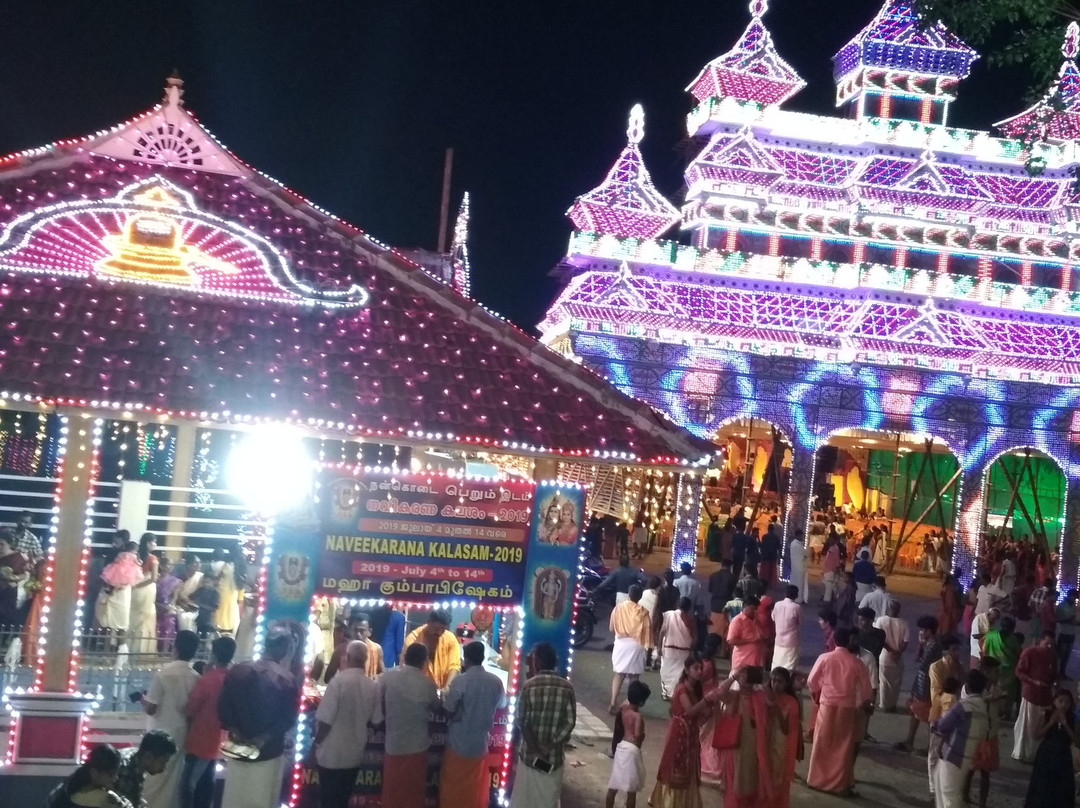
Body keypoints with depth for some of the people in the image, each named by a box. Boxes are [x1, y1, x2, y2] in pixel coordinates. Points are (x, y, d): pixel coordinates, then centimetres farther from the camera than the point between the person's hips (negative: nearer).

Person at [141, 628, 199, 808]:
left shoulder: (163, 674, -16)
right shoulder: (196, 678, -5)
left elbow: (150, 709, -13)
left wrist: (143, 699, 7)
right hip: (181, 737, 4)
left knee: (153, 782, 8)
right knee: (171, 783, 14)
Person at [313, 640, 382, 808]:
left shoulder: (339, 681, -20)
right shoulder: (374, 686, -6)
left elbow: (325, 719, -18)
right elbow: (375, 720, 4)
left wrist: (316, 741, -1)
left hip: (332, 753, -4)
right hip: (355, 753, 4)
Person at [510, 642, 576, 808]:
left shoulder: (529, 686, -10)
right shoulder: (567, 687, -4)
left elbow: (522, 721, -11)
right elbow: (570, 722, -7)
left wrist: (536, 748, -9)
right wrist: (551, 745, -8)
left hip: (530, 753, -1)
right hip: (555, 755, 2)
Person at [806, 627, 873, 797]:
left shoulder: (824, 658, -7)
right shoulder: (857, 663, -7)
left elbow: (812, 681, 2)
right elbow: (866, 690, -1)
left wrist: (816, 697, 21)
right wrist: (863, 704, 18)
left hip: (827, 706, 0)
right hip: (847, 709, 0)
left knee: (822, 745, 12)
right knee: (843, 748, 9)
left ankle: (817, 780, 20)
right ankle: (841, 784, 13)